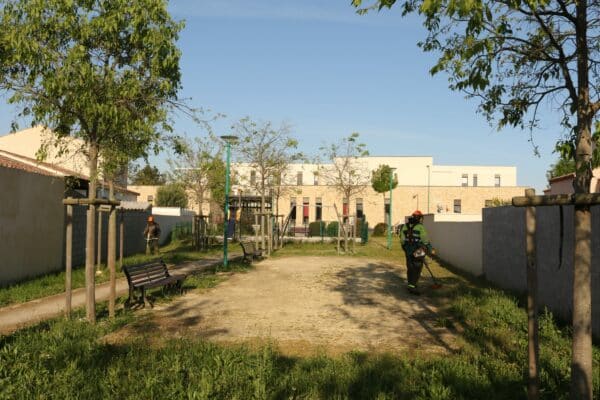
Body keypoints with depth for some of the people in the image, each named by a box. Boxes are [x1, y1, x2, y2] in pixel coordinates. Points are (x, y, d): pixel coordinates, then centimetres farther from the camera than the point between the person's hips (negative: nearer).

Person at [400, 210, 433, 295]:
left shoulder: (405, 226, 5)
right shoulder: (420, 227, -12)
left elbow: (402, 240, 7)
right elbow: (425, 240, -11)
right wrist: (430, 250, 2)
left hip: (408, 252, 6)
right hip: (418, 252, -6)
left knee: (410, 269, 14)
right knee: (417, 270, 0)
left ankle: (411, 285, 23)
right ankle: (412, 286, -6)